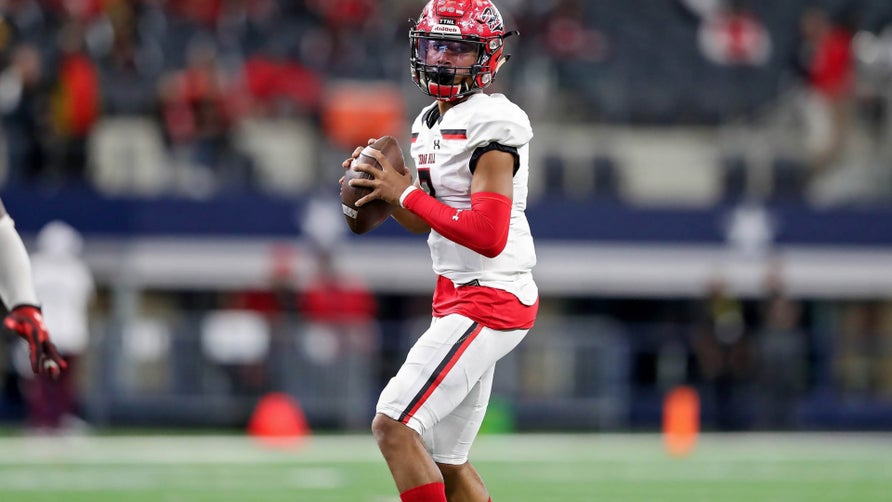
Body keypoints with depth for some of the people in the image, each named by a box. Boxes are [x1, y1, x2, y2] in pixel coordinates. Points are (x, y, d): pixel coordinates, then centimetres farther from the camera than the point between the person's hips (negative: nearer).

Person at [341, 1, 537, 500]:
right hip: (458, 297, 10)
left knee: (393, 425, -17)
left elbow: (488, 235, -24)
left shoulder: (491, 123, -16)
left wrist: (406, 193, -16)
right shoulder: (431, 122, 13)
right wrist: (384, 190, 6)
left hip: (490, 300, -10)